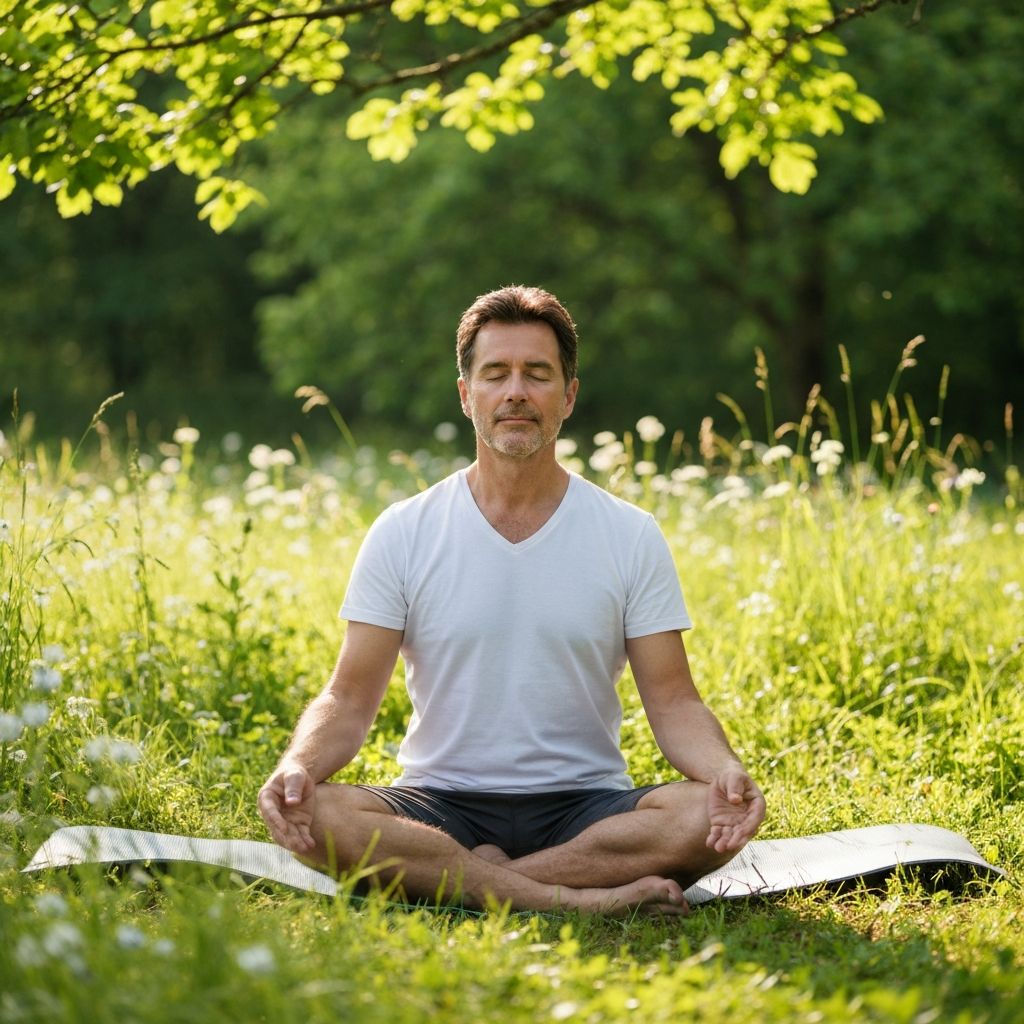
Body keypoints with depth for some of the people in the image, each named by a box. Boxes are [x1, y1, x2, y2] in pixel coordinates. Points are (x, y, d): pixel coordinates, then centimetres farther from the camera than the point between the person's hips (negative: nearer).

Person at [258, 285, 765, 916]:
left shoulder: (632, 537, 3)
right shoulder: (403, 533, 3)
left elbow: (673, 703, 1)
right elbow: (350, 700, 0)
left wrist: (726, 770, -22)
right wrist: (299, 764, -23)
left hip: (585, 807, 0)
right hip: (441, 803, 0)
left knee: (710, 815, -30)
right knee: (313, 813, -31)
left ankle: (467, 880, -23)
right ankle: (578, 898, -30)